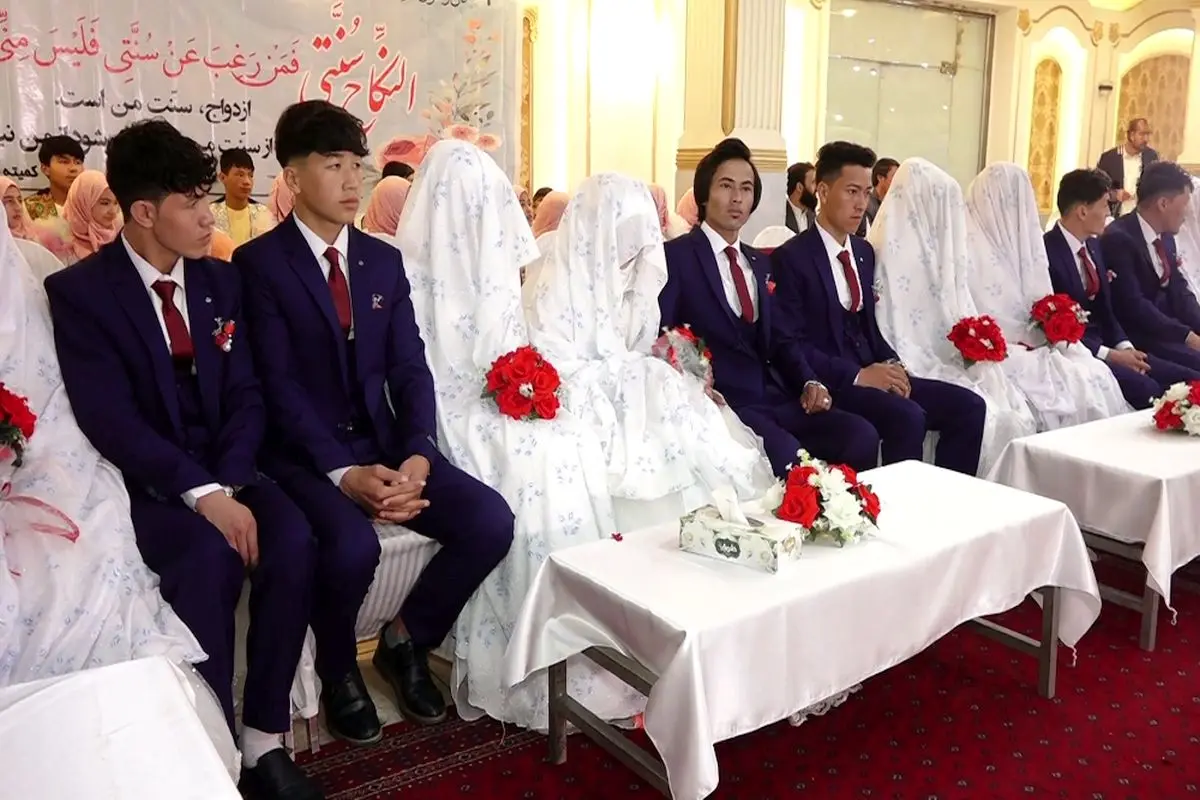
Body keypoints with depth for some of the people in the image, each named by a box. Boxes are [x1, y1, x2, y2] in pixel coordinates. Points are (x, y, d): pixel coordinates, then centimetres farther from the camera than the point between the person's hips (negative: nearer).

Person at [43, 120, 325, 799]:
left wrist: (229, 484, -14)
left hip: (226, 467, 4)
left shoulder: (221, 280, 9)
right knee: (210, 557, -33)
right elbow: (109, 420, -16)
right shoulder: (79, 291, -6)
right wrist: (200, 493, -26)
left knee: (294, 542, -25)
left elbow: (245, 397, 3)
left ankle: (266, 741, -11)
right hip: (147, 481, -4)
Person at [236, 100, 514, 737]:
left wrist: (417, 455, -14)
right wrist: (342, 472, -23)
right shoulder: (258, 262, -4)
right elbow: (278, 386, -12)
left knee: (491, 520, -16)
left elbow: (410, 368, 4)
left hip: (385, 442, 5)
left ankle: (406, 639, 11)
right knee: (353, 545, -33)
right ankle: (338, 672, 2)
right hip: (304, 454, -4)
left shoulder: (385, 260, 11)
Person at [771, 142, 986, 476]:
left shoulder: (864, 251, 16)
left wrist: (891, 363, 0)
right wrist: (856, 375, -20)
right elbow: (790, 344, -14)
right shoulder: (791, 258, -9)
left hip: (870, 372, 8)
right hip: (829, 382, -8)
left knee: (968, 405, -6)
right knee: (908, 417, -30)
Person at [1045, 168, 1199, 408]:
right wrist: (1110, 355, -18)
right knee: (1146, 389, -27)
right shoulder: (1046, 253, -17)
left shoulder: (1093, 245, 13)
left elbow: (1105, 310, 16)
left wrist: (1124, 347, -3)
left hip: (1101, 345, 9)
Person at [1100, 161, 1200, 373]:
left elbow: (1179, 291, 11)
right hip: (1137, 338, -9)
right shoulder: (1118, 238, -16)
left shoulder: (1166, 238, 13)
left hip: (1167, 328, 9)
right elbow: (1133, 305, -23)